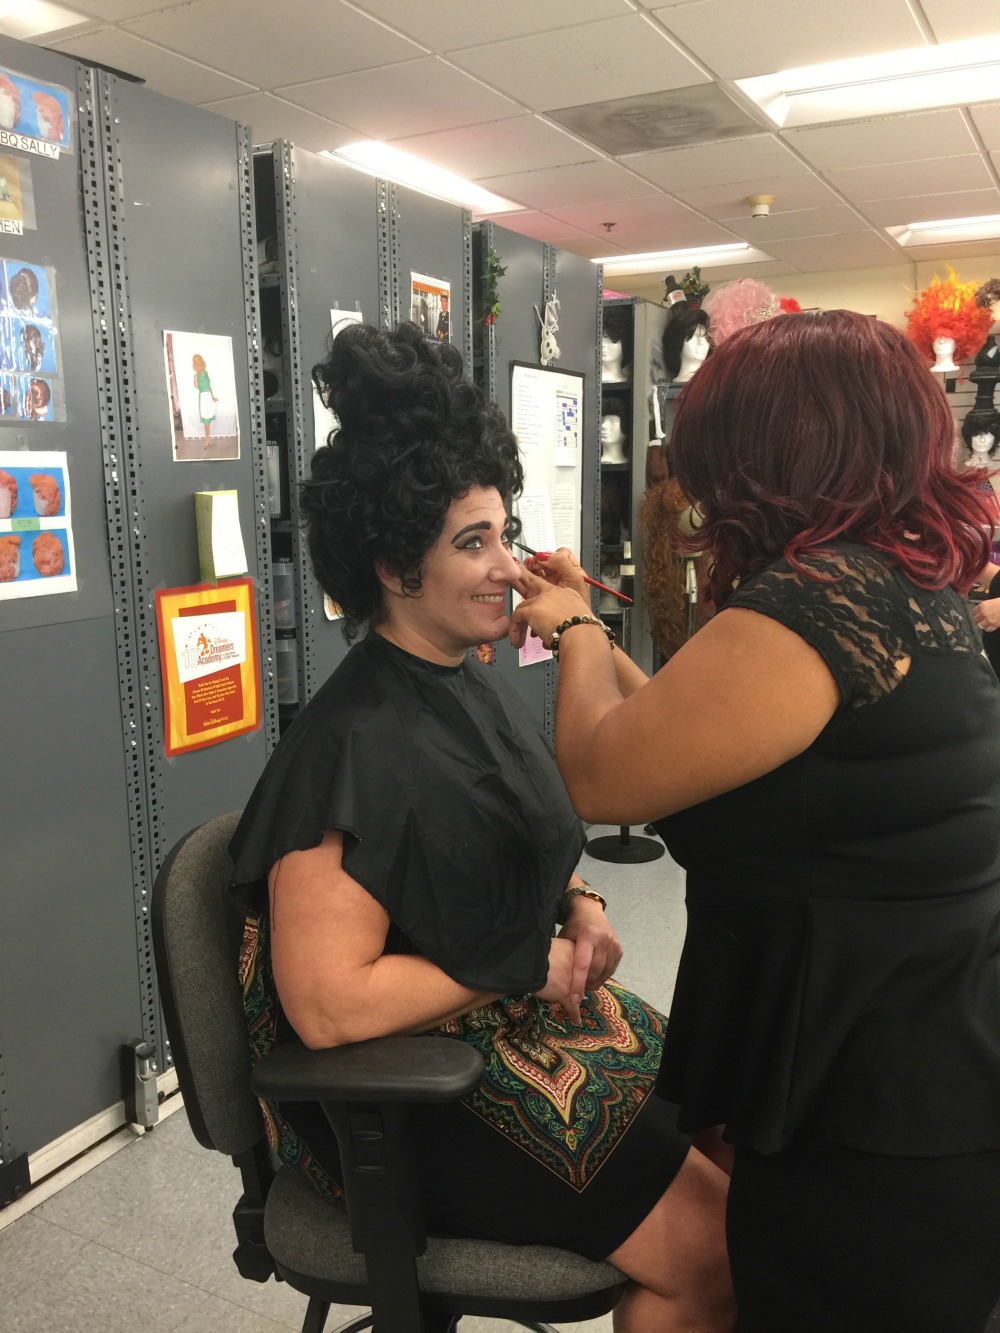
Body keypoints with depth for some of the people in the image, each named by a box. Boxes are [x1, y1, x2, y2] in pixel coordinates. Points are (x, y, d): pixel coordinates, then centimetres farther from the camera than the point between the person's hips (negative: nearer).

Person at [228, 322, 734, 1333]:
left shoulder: (476, 685, 4)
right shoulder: (353, 746, -24)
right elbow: (327, 1003, -26)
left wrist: (581, 908, -3)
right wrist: (527, 968, -18)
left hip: (530, 1021, 8)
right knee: (709, 1250, -10)